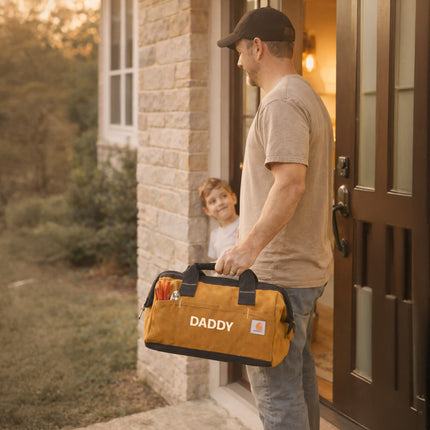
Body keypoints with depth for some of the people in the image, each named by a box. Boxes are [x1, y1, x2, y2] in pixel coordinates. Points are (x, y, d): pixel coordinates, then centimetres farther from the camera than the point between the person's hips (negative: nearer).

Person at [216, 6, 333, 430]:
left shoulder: (282, 102, -15)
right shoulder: (309, 97, 18)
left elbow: (290, 183, -27)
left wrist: (249, 246, -31)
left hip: (280, 273, -11)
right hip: (307, 265, 11)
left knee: (275, 387, -5)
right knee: (299, 372, 21)